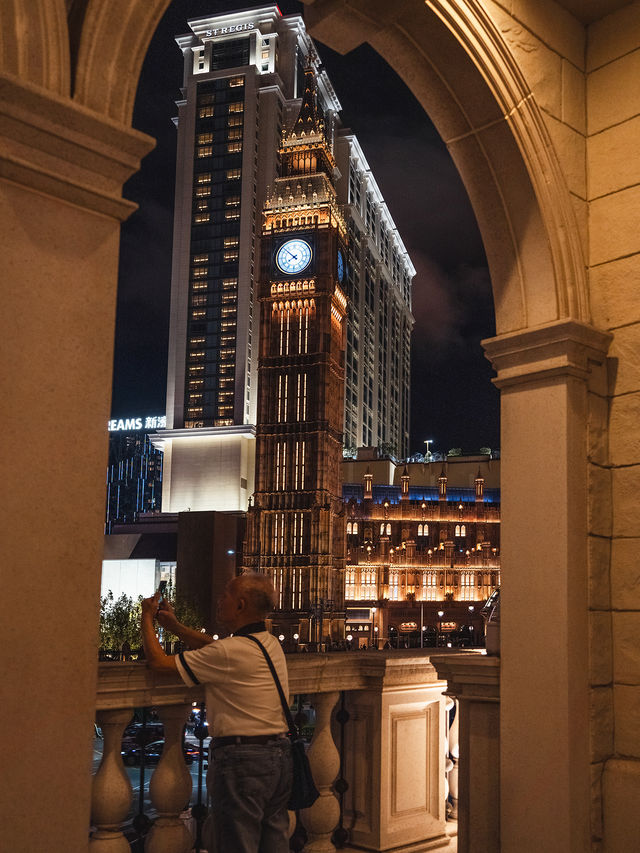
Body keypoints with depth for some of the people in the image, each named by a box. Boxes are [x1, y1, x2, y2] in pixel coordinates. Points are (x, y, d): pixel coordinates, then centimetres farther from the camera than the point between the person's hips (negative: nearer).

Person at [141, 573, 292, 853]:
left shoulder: (229, 653, -19)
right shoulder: (271, 643, 8)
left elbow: (158, 661, -11)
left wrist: (147, 618, 5)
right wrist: (174, 625, 23)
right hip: (279, 754, 9)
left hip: (243, 759, -9)